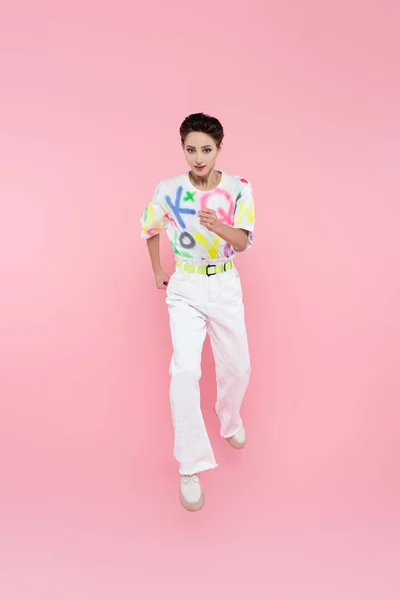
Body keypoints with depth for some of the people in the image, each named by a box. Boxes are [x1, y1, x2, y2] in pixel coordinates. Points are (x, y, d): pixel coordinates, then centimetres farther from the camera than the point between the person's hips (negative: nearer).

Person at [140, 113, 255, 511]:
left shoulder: (238, 188, -7)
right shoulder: (168, 190, -8)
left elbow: (242, 242, -14)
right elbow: (149, 229, 10)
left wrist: (218, 226, -34)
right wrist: (158, 270, 16)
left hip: (226, 287, 2)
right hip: (185, 289, -1)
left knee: (237, 367, 11)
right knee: (185, 369, -18)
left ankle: (230, 421, 44)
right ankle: (190, 468, -6)